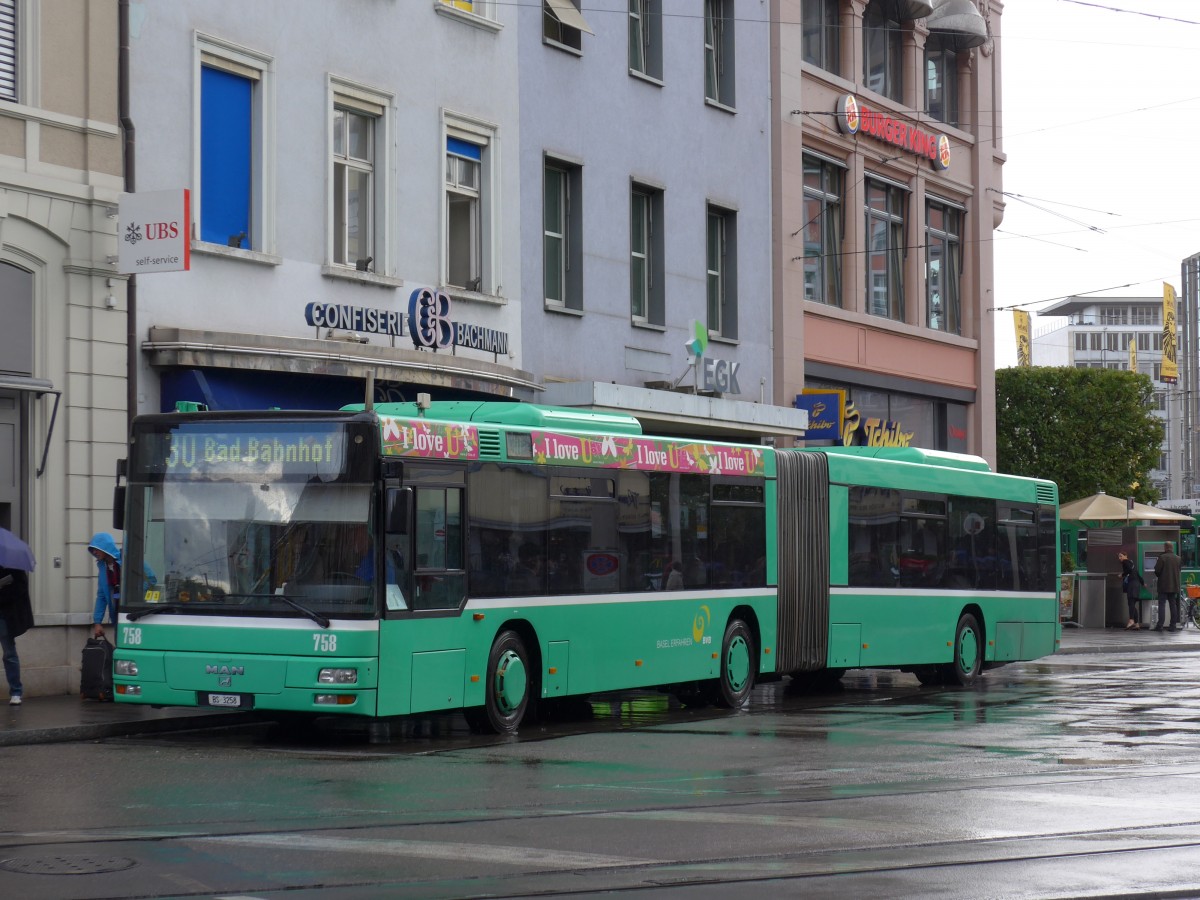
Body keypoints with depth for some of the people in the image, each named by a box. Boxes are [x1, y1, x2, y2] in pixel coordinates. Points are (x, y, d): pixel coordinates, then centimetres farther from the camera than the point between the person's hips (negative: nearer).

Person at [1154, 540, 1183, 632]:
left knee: (1161, 604, -2)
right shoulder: (1178, 558, 5)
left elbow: (1157, 570, -13)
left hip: (1164, 585, -5)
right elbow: (1179, 570, 11)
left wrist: (1159, 575, 8)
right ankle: (1173, 625, 7)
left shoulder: (1162, 557, -13)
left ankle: (1160, 625, -7)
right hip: (1174, 586, 5)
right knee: (1173, 605, 9)